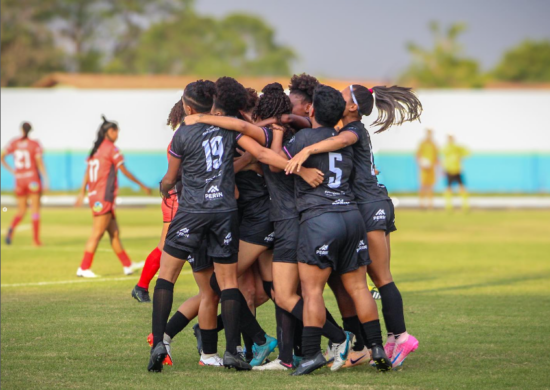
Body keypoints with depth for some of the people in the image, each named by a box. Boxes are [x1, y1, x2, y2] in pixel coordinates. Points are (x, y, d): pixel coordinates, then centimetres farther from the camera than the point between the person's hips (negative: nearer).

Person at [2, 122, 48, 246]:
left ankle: (12, 228, -19)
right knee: (35, 210, 4)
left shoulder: (14, 143, 2)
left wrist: (11, 170, 5)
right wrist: (45, 181, -6)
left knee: (21, 211, 11)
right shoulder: (35, 144, -6)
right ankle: (36, 240, -1)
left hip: (19, 179, 3)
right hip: (33, 179, -3)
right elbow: (40, 164, -9)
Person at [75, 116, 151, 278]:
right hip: (104, 197, -9)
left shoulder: (96, 149, 13)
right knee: (97, 233, -7)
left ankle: (127, 265, 19)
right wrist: (142, 186, 3)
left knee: (114, 233, 13)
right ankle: (84, 268, -7)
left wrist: (82, 192, 19)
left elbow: (87, 172, 14)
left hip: (94, 196, 9)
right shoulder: (111, 149, -9)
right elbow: (125, 171, -6)